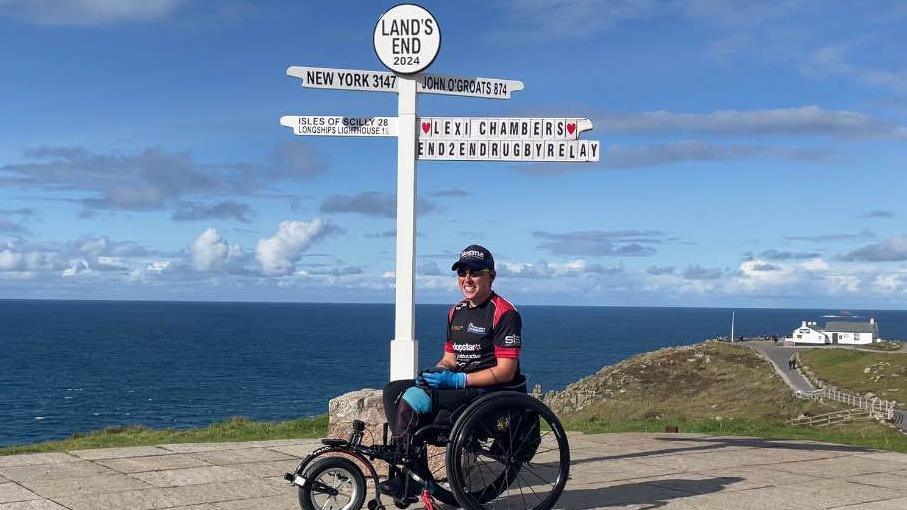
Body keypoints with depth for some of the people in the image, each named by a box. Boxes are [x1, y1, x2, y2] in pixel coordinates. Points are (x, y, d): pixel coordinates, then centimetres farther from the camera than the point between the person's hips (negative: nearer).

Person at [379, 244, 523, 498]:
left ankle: (410, 480, -12)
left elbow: (506, 371, -17)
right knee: (393, 390, -3)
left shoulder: (504, 313, -12)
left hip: (490, 391, -9)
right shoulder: (456, 312, 15)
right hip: (457, 385, 9)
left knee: (414, 397, -25)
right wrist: (435, 373, -5)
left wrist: (457, 380, -21)